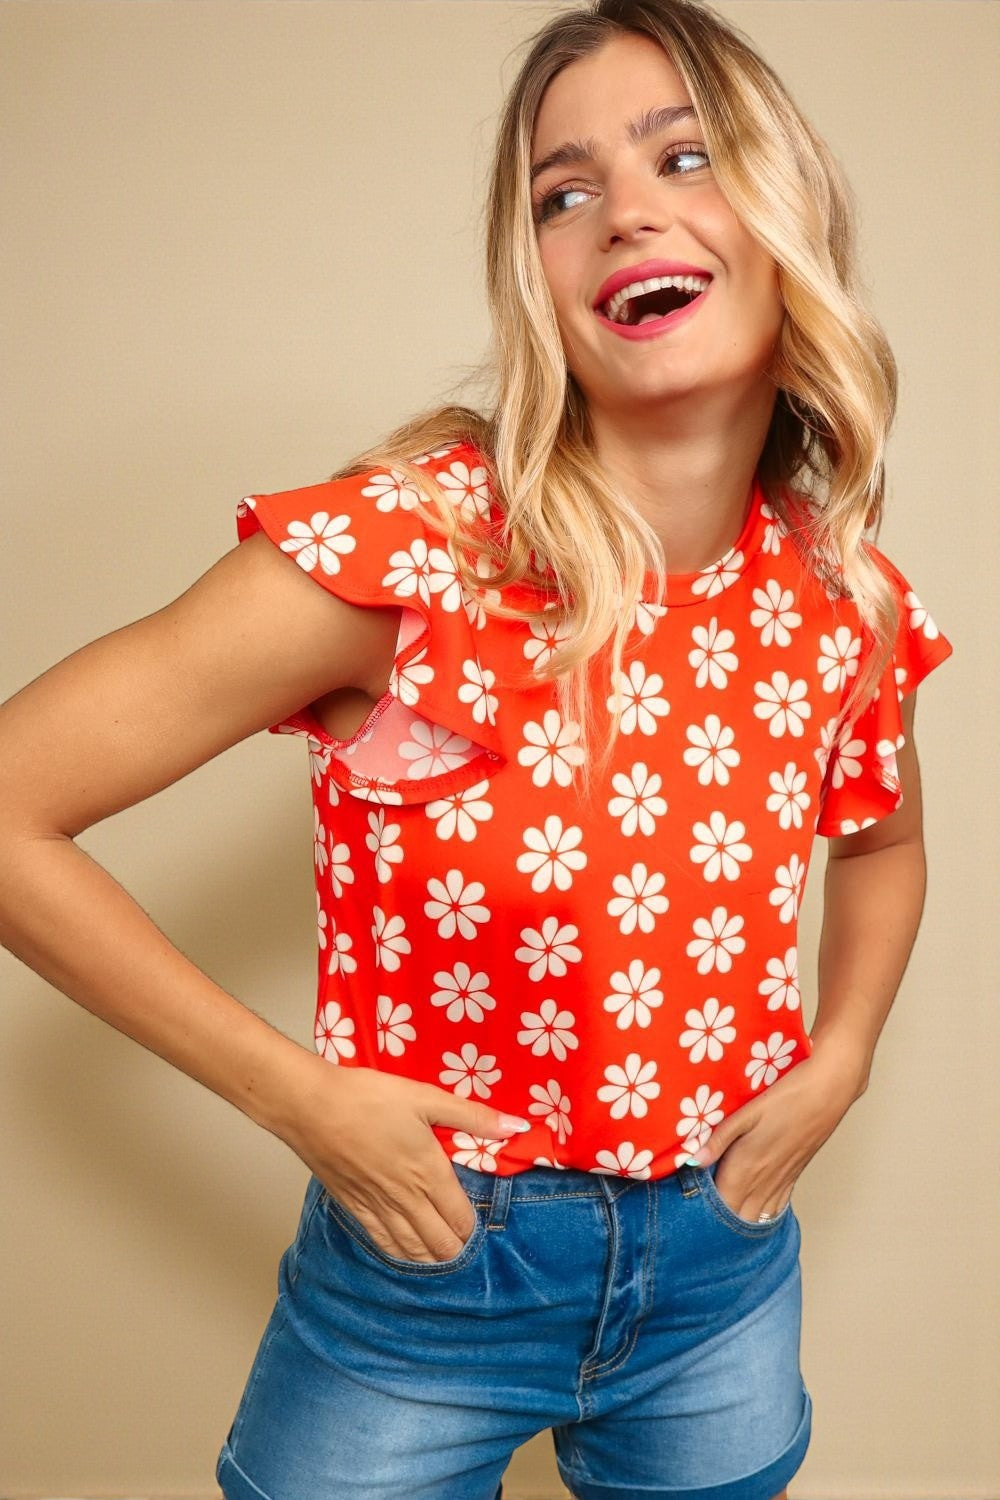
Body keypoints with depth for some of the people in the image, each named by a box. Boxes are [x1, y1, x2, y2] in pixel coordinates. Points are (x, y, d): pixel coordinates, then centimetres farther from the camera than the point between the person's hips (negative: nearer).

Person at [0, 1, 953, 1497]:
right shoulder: (409, 546, -24)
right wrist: (302, 1098, -18)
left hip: (725, 1275, 5)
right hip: (427, 1266, -4)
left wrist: (837, 1061, 0)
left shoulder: (846, 597, -8)